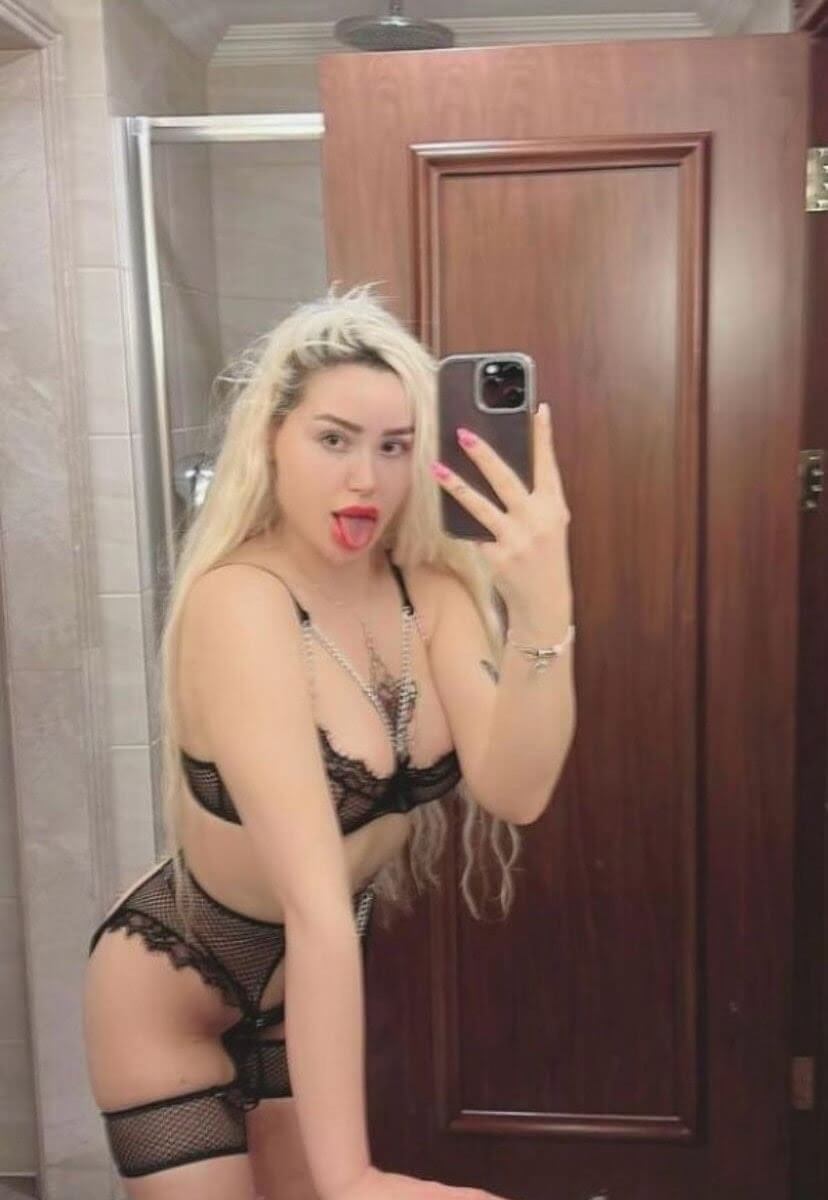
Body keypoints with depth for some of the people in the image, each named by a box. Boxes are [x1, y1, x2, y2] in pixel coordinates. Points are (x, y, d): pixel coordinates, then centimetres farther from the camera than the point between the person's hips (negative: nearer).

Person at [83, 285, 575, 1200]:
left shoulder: (432, 590, -12)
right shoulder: (237, 603, -31)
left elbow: (513, 789, -25)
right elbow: (317, 900, -38)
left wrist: (544, 612, -40)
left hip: (300, 987, 6)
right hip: (169, 992, -5)